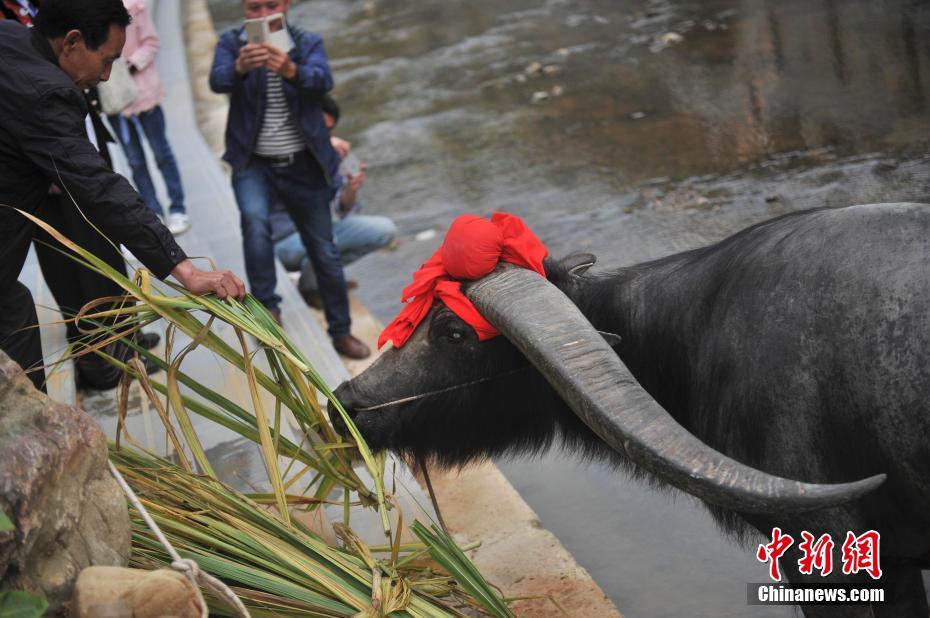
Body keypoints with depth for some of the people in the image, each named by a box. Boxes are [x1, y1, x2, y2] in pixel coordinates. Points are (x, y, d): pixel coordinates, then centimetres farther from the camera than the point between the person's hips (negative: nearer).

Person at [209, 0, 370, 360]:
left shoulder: (308, 43, -3)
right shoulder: (231, 43, -4)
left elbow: (323, 81, -24)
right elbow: (217, 81, -24)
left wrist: (291, 70, -46)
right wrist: (240, 67, -48)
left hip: (304, 165, 1)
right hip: (254, 163, -1)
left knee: (324, 251, 7)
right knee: (254, 218, -32)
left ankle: (341, 331, 25)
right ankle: (267, 306, -17)